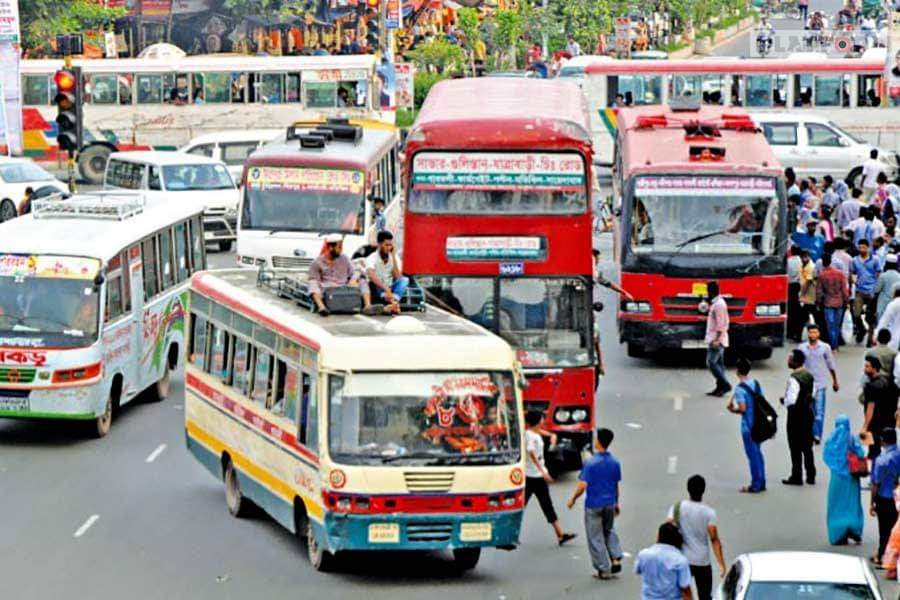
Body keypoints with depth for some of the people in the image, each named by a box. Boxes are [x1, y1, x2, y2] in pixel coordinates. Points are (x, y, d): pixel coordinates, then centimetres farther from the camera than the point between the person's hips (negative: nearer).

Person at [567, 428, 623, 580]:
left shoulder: (590, 463, -18)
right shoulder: (614, 463, -1)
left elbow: (583, 485, -20)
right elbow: (616, 485, 8)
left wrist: (573, 499, -4)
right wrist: (616, 503, 21)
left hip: (593, 505, -5)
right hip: (609, 503, 5)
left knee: (596, 538, 6)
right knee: (609, 531, 26)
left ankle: (604, 569, 9)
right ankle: (616, 559, 12)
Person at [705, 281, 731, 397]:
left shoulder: (718, 304, -16)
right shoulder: (716, 303, 15)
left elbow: (720, 323, -21)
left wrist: (716, 339, -25)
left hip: (716, 339, -10)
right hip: (717, 339, 10)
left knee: (711, 363, -12)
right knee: (718, 363, 9)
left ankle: (725, 385, -14)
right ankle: (720, 388, 10)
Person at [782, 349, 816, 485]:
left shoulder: (794, 378, -22)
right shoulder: (809, 376, 5)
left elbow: (791, 400, -25)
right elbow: (813, 393, 14)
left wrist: (784, 401, -6)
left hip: (796, 414, -8)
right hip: (808, 412, 8)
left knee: (795, 447, 1)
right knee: (807, 446, 15)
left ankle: (797, 477, 6)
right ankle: (811, 476, 20)